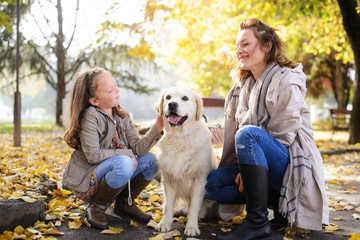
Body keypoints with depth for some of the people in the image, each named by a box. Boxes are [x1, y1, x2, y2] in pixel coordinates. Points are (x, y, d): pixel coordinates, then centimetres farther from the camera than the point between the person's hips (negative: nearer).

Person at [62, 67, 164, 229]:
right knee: (123, 163, -34)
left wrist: (157, 128, -21)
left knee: (150, 160, -8)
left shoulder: (122, 117, 1)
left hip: (109, 176, 7)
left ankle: (124, 203, 9)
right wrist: (126, 154, -19)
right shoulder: (90, 116, -19)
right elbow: (93, 155, -24)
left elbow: (137, 148, -9)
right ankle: (96, 207, -10)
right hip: (86, 179, -7)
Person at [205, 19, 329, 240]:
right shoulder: (243, 85, 12)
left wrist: (248, 170, -17)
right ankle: (279, 203, -1)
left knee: (248, 134, -33)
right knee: (213, 183, -11)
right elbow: (233, 132, 11)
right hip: (263, 164, 8)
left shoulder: (286, 80, -11)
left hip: (292, 166, -8)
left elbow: (283, 137, -16)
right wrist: (245, 168, -2)